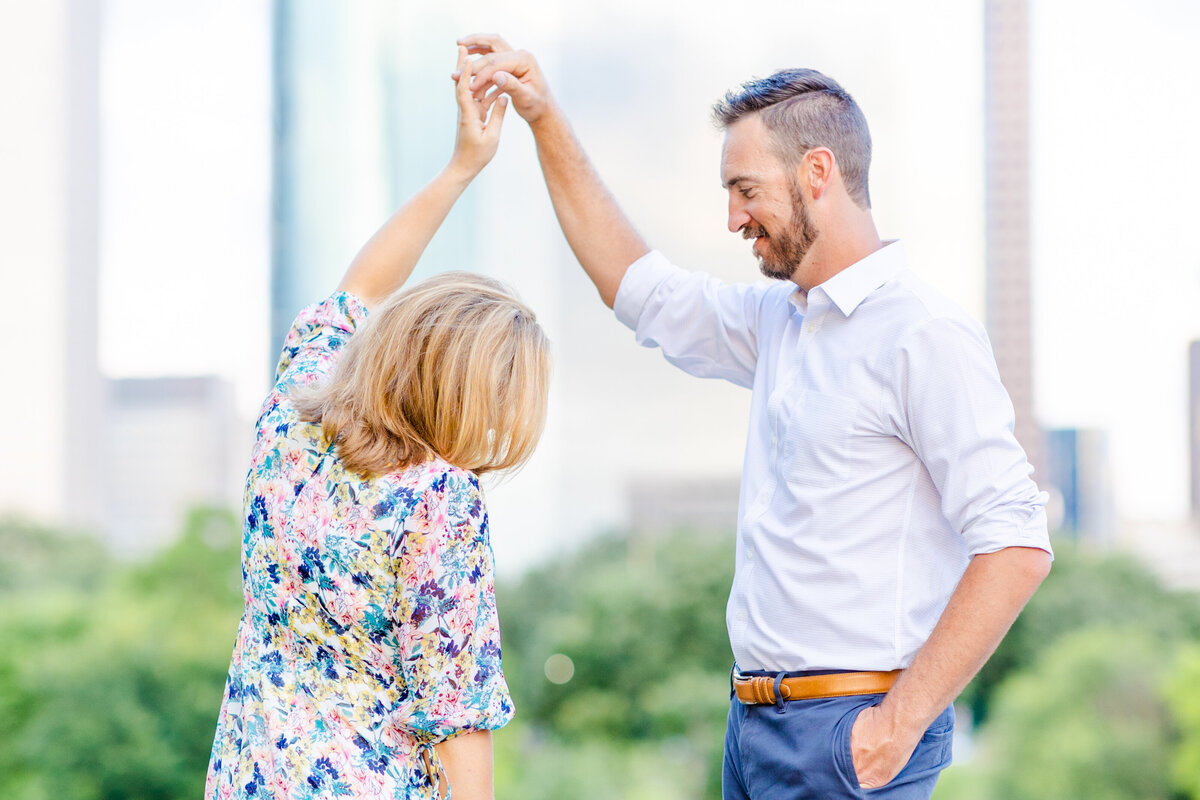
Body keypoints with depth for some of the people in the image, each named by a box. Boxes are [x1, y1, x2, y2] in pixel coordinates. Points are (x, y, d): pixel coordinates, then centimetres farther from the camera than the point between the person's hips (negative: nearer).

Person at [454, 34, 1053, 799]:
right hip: (757, 727, 8)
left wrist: (900, 721, -20)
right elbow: (637, 284, 29)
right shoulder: (780, 322, 14)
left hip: (846, 738, -8)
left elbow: (1016, 547, -19)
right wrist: (546, 120, 22)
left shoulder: (926, 335, -13)